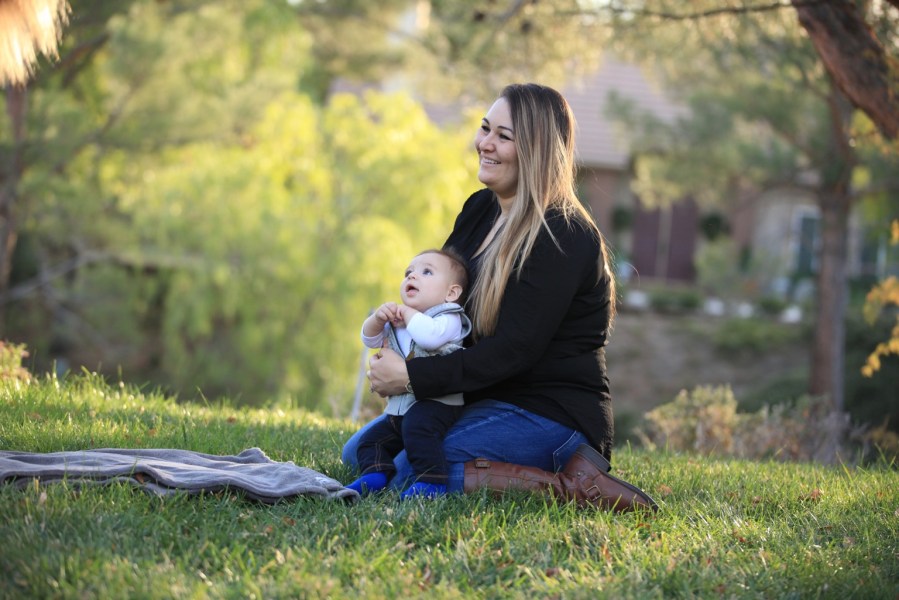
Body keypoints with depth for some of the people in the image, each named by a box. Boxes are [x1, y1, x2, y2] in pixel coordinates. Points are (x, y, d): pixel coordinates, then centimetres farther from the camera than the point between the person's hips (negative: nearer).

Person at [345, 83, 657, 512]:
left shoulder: (563, 236, -20)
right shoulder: (481, 209, 8)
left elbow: (515, 351, -24)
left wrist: (412, 377, -23)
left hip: (551, 411, -10)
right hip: (483, 397, 10)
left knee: (407, 473, -23)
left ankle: (565, 485, -16)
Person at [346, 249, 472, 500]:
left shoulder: (449, 319, -8)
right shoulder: (397, 321, 21)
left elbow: (430, 336, -30)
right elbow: (370, 340, 19)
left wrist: (408, 313, -13)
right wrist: (378, 318, -2)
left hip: (436, 401, -9)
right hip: (398, 407, 9)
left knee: (417, 427, -34)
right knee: (371, 439, 7)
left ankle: (432, 481, -34)